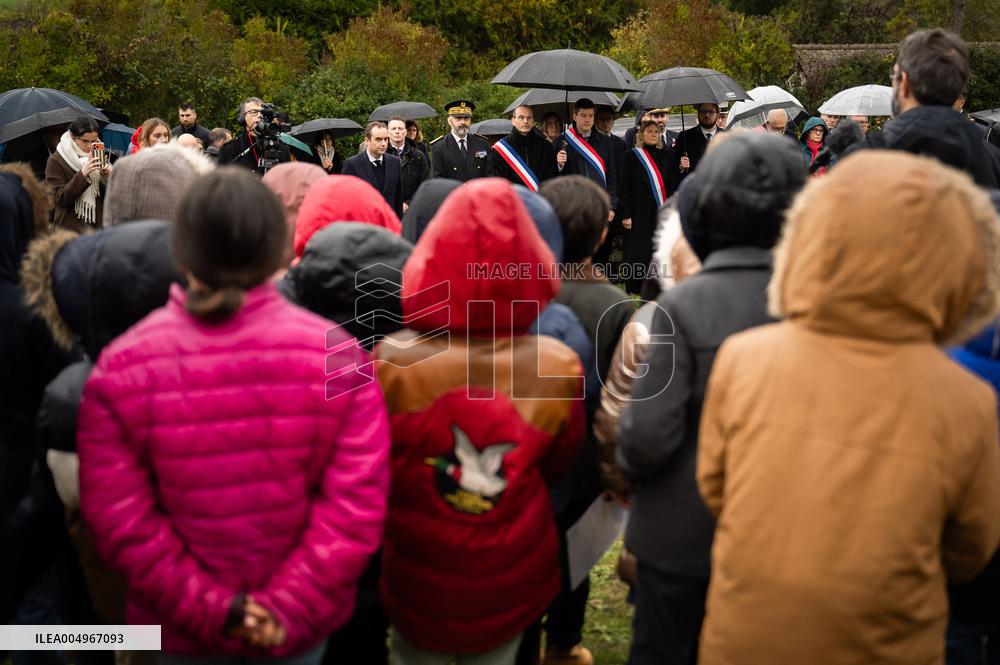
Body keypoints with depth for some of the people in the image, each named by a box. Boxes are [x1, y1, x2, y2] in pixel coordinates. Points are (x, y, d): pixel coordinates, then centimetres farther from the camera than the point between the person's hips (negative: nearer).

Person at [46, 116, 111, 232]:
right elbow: (60, 198, -12)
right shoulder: (56, 161, -3)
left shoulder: (98, 157, 9)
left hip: (98, 227, 4)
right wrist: (83, 174, -21)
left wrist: (106, 177, -12)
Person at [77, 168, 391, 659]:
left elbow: (120, 522, -15)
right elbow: (356, 508, -18)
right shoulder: (336, 355, -16)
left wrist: (206, 608, -11)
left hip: (179, 625, 0)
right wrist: (289, 609, -14)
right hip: (302, 622, 0)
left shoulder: (120, 370, -15)